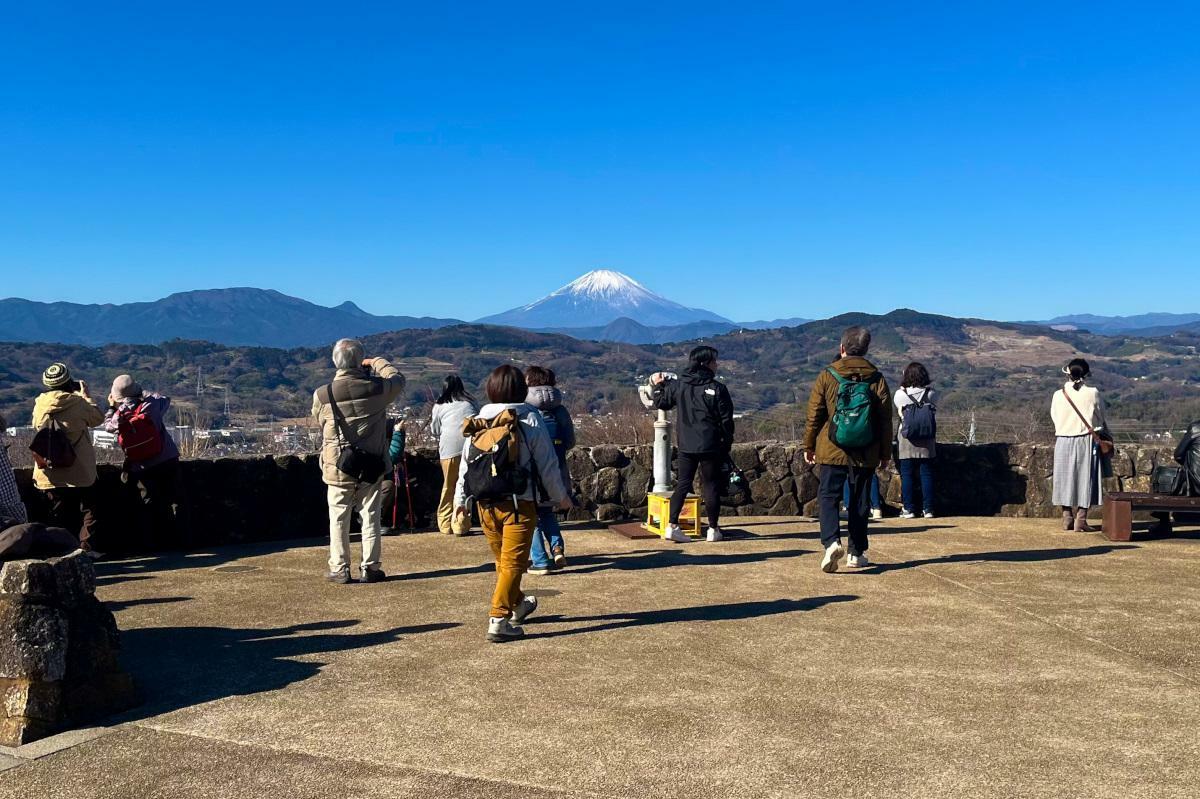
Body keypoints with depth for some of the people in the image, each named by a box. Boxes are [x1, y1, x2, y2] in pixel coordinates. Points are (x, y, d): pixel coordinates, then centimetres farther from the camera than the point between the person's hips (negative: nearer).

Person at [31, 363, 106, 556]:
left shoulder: (39, 404, -3)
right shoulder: (78, 403, -14)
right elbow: (98, 418, 1)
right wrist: (85, 395, 12)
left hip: (50, 473, 3)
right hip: (80, 472, -3)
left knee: (59, 513, 13)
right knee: (88, 510, 9)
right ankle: (87, 547, 3)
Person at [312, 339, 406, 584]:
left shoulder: (322, 395, -12)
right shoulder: (377, 388, -12)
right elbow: (398, 379, 10)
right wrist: (377, 362, 23)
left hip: (338, 468, 0)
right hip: (372, 466, 0)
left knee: (339, 519, 11)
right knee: (370, 517, 10)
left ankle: (339, 570, 14)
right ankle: (370, 568, 14)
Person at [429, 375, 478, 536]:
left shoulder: (439, 406, 9)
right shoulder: (471, 403, 14)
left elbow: (435, 430, 17)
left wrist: (431, 422, 38)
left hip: (449, 449, -1)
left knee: (449, 486, 11)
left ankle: (446, 525, 15)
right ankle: (460, 525, 2)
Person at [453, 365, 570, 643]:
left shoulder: (478, 422, 4)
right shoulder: (530, 419, -6)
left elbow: (466, 462, 6)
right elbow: (547, 463, -4)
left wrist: (460, 498, 17)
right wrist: (560, 496, 8)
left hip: (486, 504, 5)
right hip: (519, 503, -5)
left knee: (502, 560, 20)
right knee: (513, 562, -1)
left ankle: (517, 604, 39)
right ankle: (499, 620, -7)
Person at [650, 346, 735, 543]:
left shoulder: (678, 385, 2)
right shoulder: (717, 388, -8)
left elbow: (660, 402, 15)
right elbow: (726, 420, -6)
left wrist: (657, 385, 32)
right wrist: (727, 445, 6)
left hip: (686, 446, 3)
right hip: (710, 446, -3)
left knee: (682, 484, 9)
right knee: (711, 486, 7)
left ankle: (672, 526, 1)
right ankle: (713, 530, 14)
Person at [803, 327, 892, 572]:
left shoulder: (827, 376, -4)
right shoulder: (877, 379, 0)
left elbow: (814, 415, 0)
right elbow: (885, 420, 4)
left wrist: (809, 446, 10)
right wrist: (885, 452, 13)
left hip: (833, 451, -2)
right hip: (866, 454, 2)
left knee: (829, 496, 3)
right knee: (859, 502, 12)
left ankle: (831, 541, -19)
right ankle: (857, 553, 16)